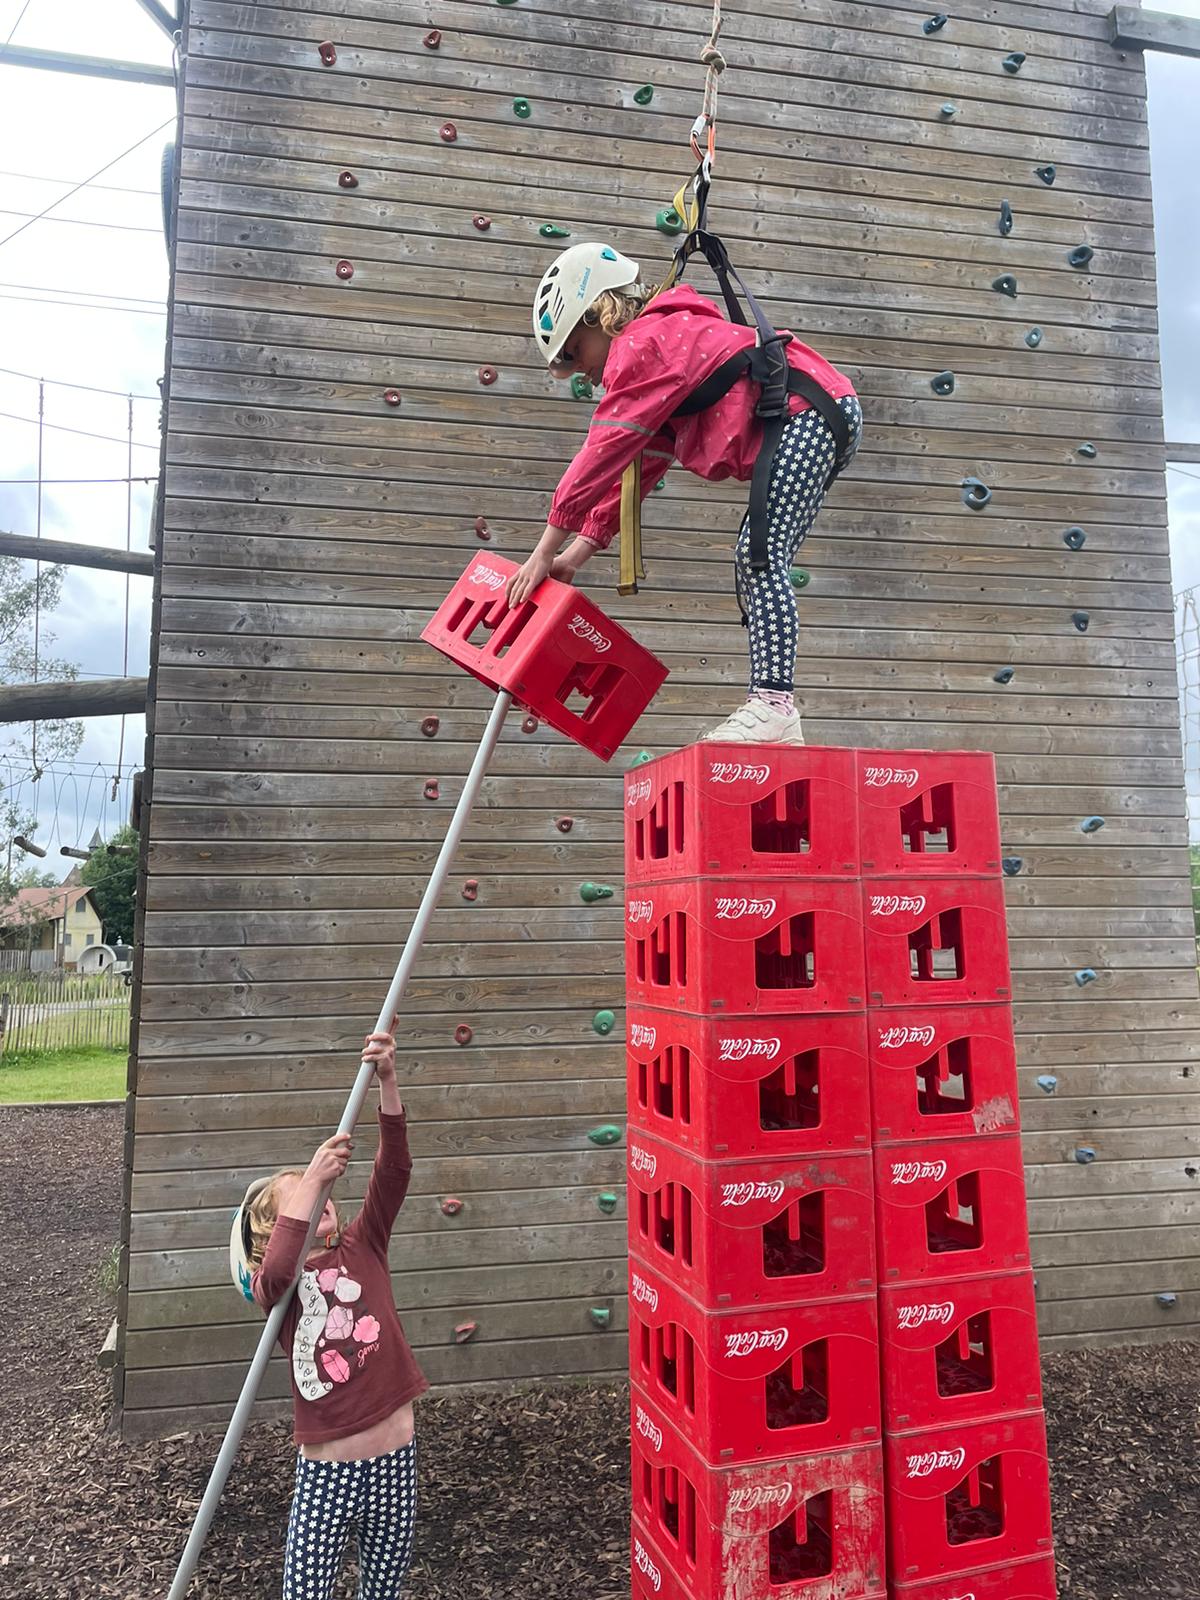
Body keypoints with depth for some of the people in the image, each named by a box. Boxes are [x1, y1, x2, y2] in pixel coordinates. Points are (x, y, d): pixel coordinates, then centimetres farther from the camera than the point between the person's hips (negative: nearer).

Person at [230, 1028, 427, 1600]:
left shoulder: (362, 1247, 2)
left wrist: (387, 1079, -24)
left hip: (395, 1456, 3)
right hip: (326, 1468, -2)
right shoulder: (273, 1286, -4)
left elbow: (394, 1170, -12)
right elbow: (275, 1276, -30)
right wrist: (310, 1179, -39)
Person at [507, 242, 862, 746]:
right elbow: (639, 468, 20)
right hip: (809, 421, 11)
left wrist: (545, 553, -10)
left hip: (811, 408, -11)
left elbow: (604, 453, -14)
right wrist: (575, 557, 13)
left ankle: (774, 702, -26)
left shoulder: (642, 344, -8)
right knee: (756, 559, 9)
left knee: (761, 554, -20)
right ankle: (771, 703, 6)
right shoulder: (666, 341, 25)